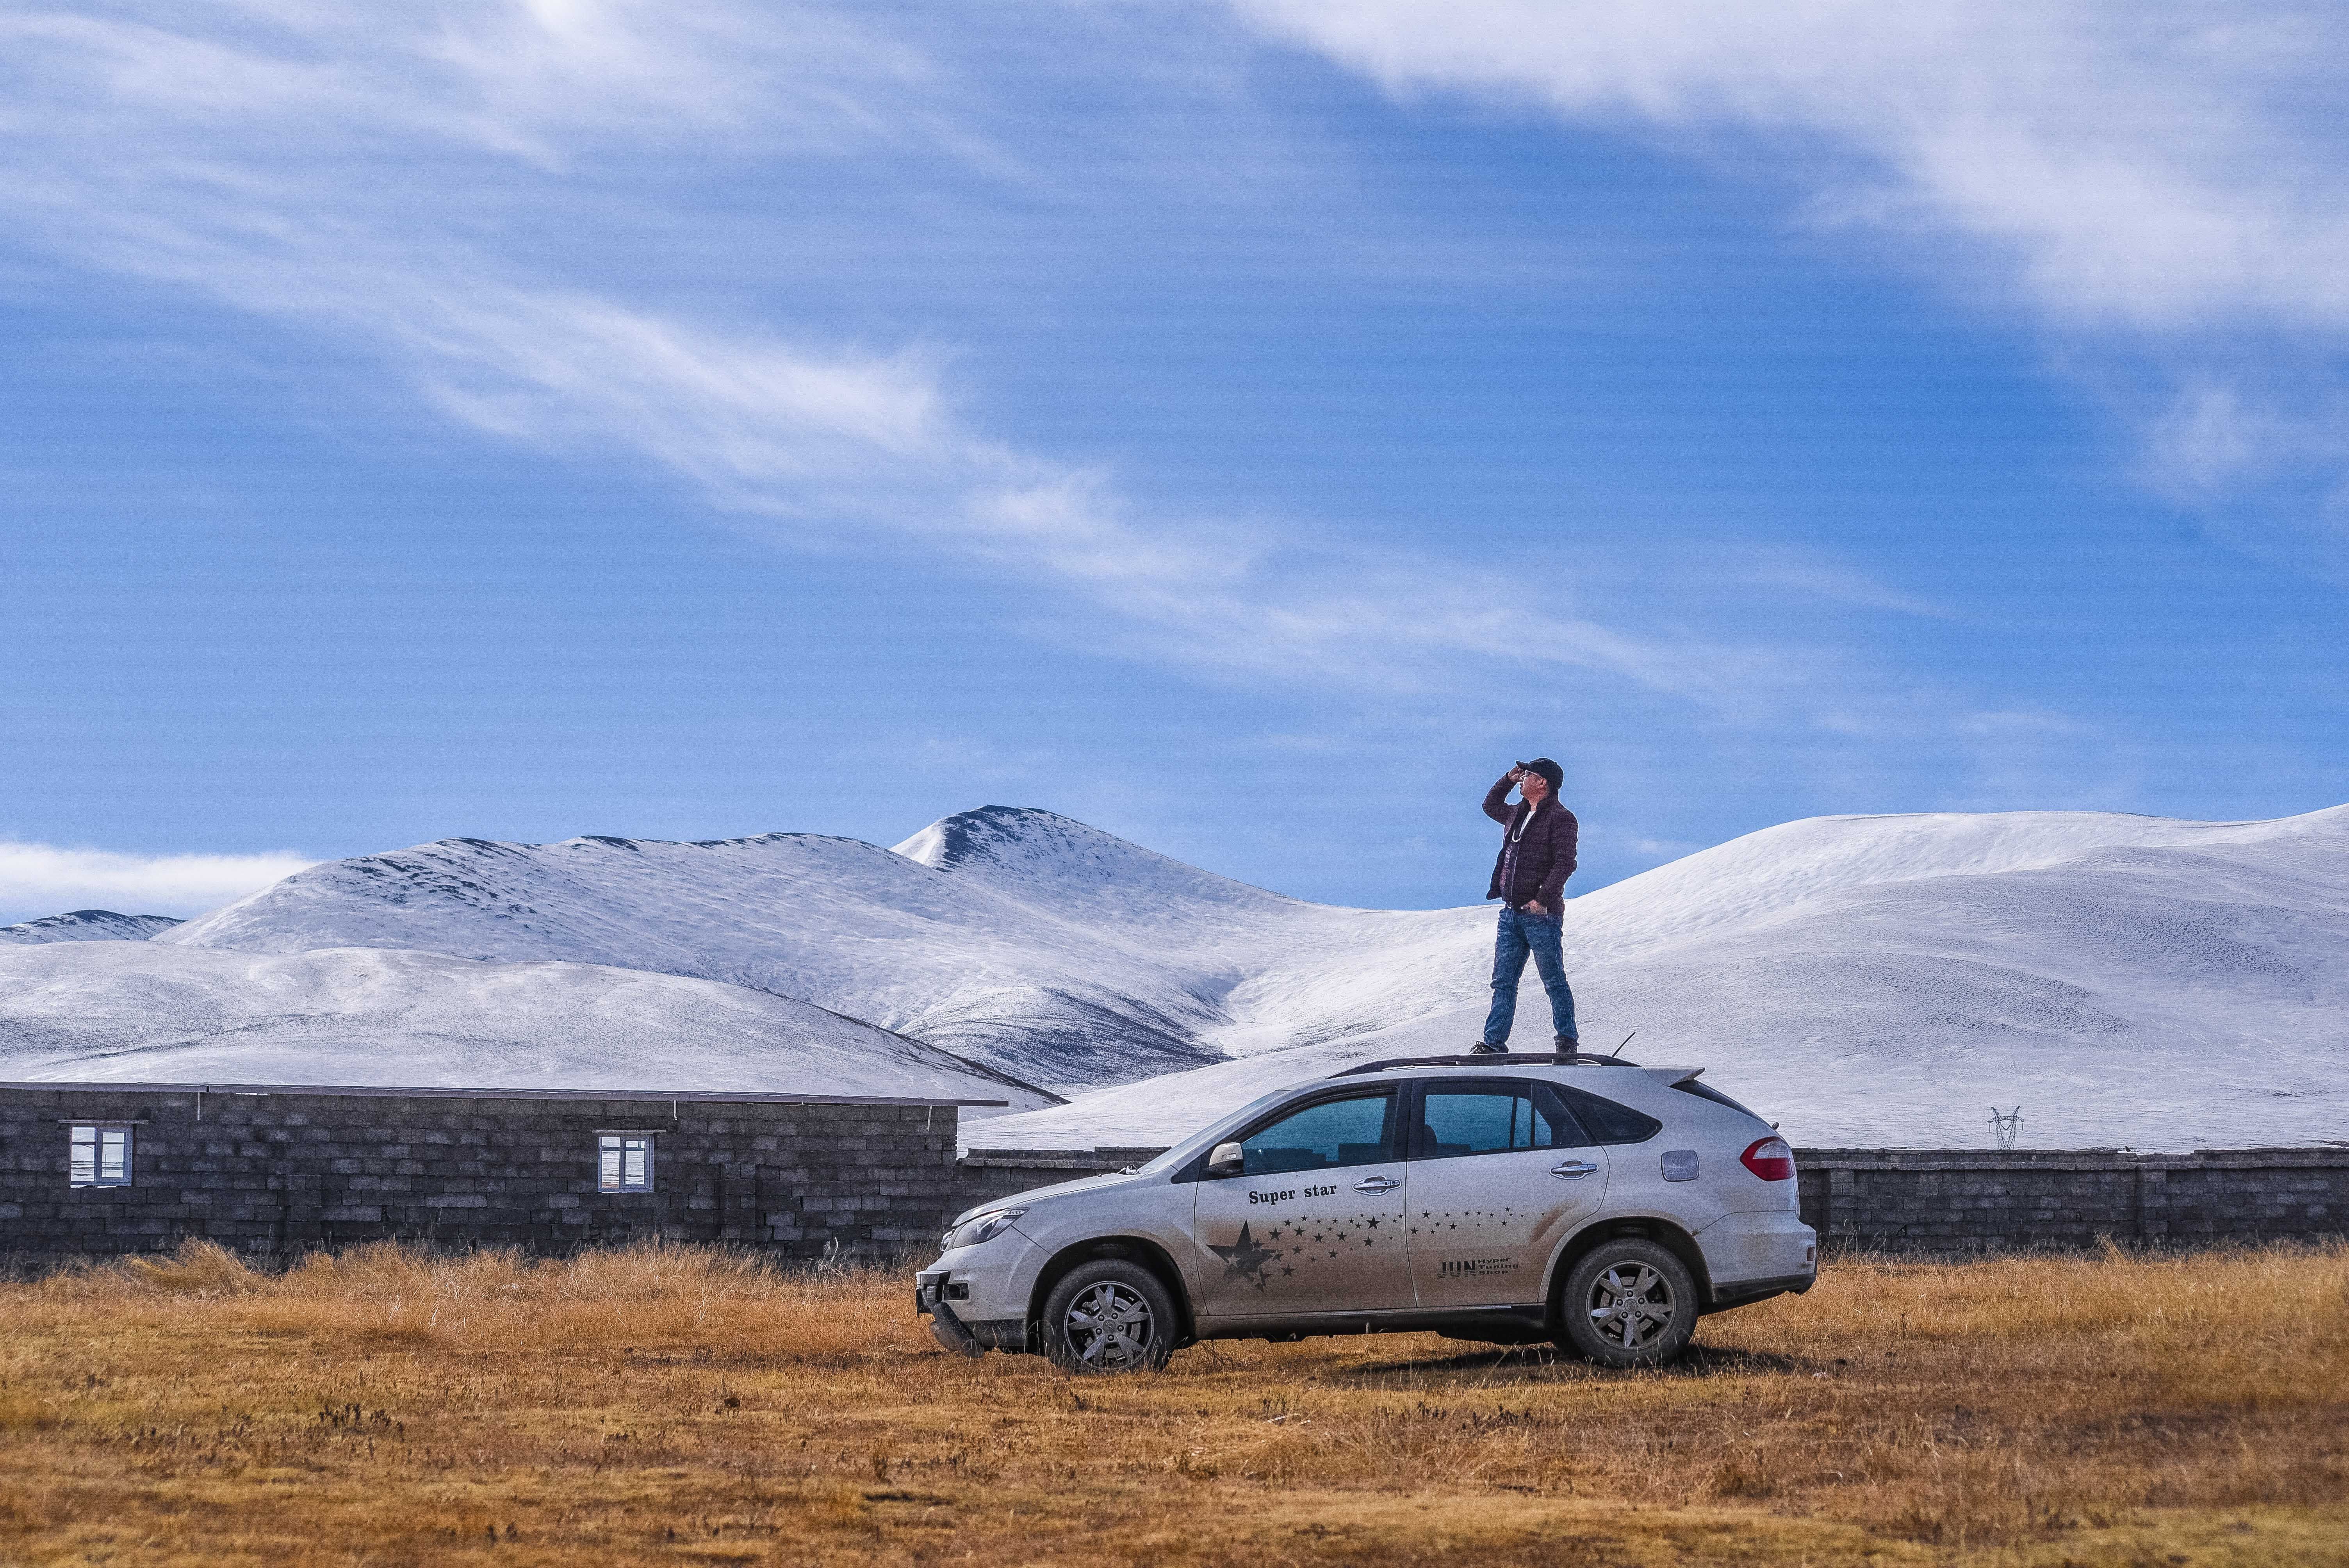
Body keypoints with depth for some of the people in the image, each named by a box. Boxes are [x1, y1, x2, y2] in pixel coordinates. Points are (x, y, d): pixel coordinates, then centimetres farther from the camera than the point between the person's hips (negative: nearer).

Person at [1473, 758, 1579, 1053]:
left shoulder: (1560, 818, -9)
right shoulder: (1517, 814, 16)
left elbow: (1565, 863, -19)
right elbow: (1490, 806, 37)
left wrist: (1543, 899, -25)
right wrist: (1509, 780, 21)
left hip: (1540, 914, -8)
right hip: (1511, 913, 8)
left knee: (1555, 981, 0)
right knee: (1503, 982, 6)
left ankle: (1568, 1041, 8)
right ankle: (1494, 1042, 7)